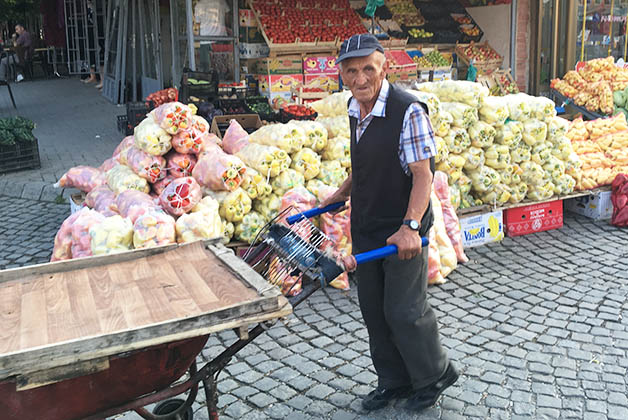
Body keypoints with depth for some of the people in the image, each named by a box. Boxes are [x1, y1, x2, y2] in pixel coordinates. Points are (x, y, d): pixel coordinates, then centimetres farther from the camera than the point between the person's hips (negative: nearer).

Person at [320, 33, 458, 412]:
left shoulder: (409, 111, -20)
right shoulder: (354, 107, 4)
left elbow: (423, 174, -21)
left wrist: (410, 227, -30)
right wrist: (343, 193, 25)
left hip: (402, 232, -7)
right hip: (365, 227, 8)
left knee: (404, 312, 3)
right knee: (373, 309, 15)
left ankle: (434, 376, 29)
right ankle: (394, 381, 33)